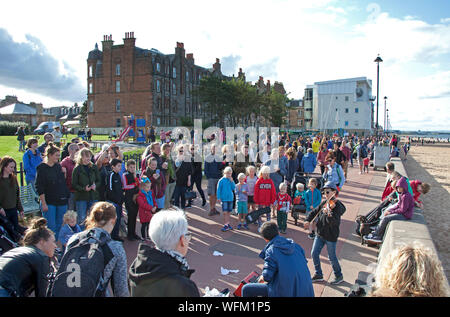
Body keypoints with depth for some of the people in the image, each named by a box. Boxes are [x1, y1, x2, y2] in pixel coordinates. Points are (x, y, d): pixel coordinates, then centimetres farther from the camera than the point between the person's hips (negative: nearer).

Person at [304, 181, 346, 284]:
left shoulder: (337, 205, -17)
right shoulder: (324, 203, 4)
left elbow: (334, 222, -29)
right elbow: (315, 212, 17)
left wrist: (328, 214, -48)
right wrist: (308, 220, 3)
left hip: (331, 236, -7)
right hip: (320, 234, 7)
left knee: (332, 257, 7)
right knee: (314, 254, 9)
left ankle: (339, 276, 30)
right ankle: (318, 275, 26)